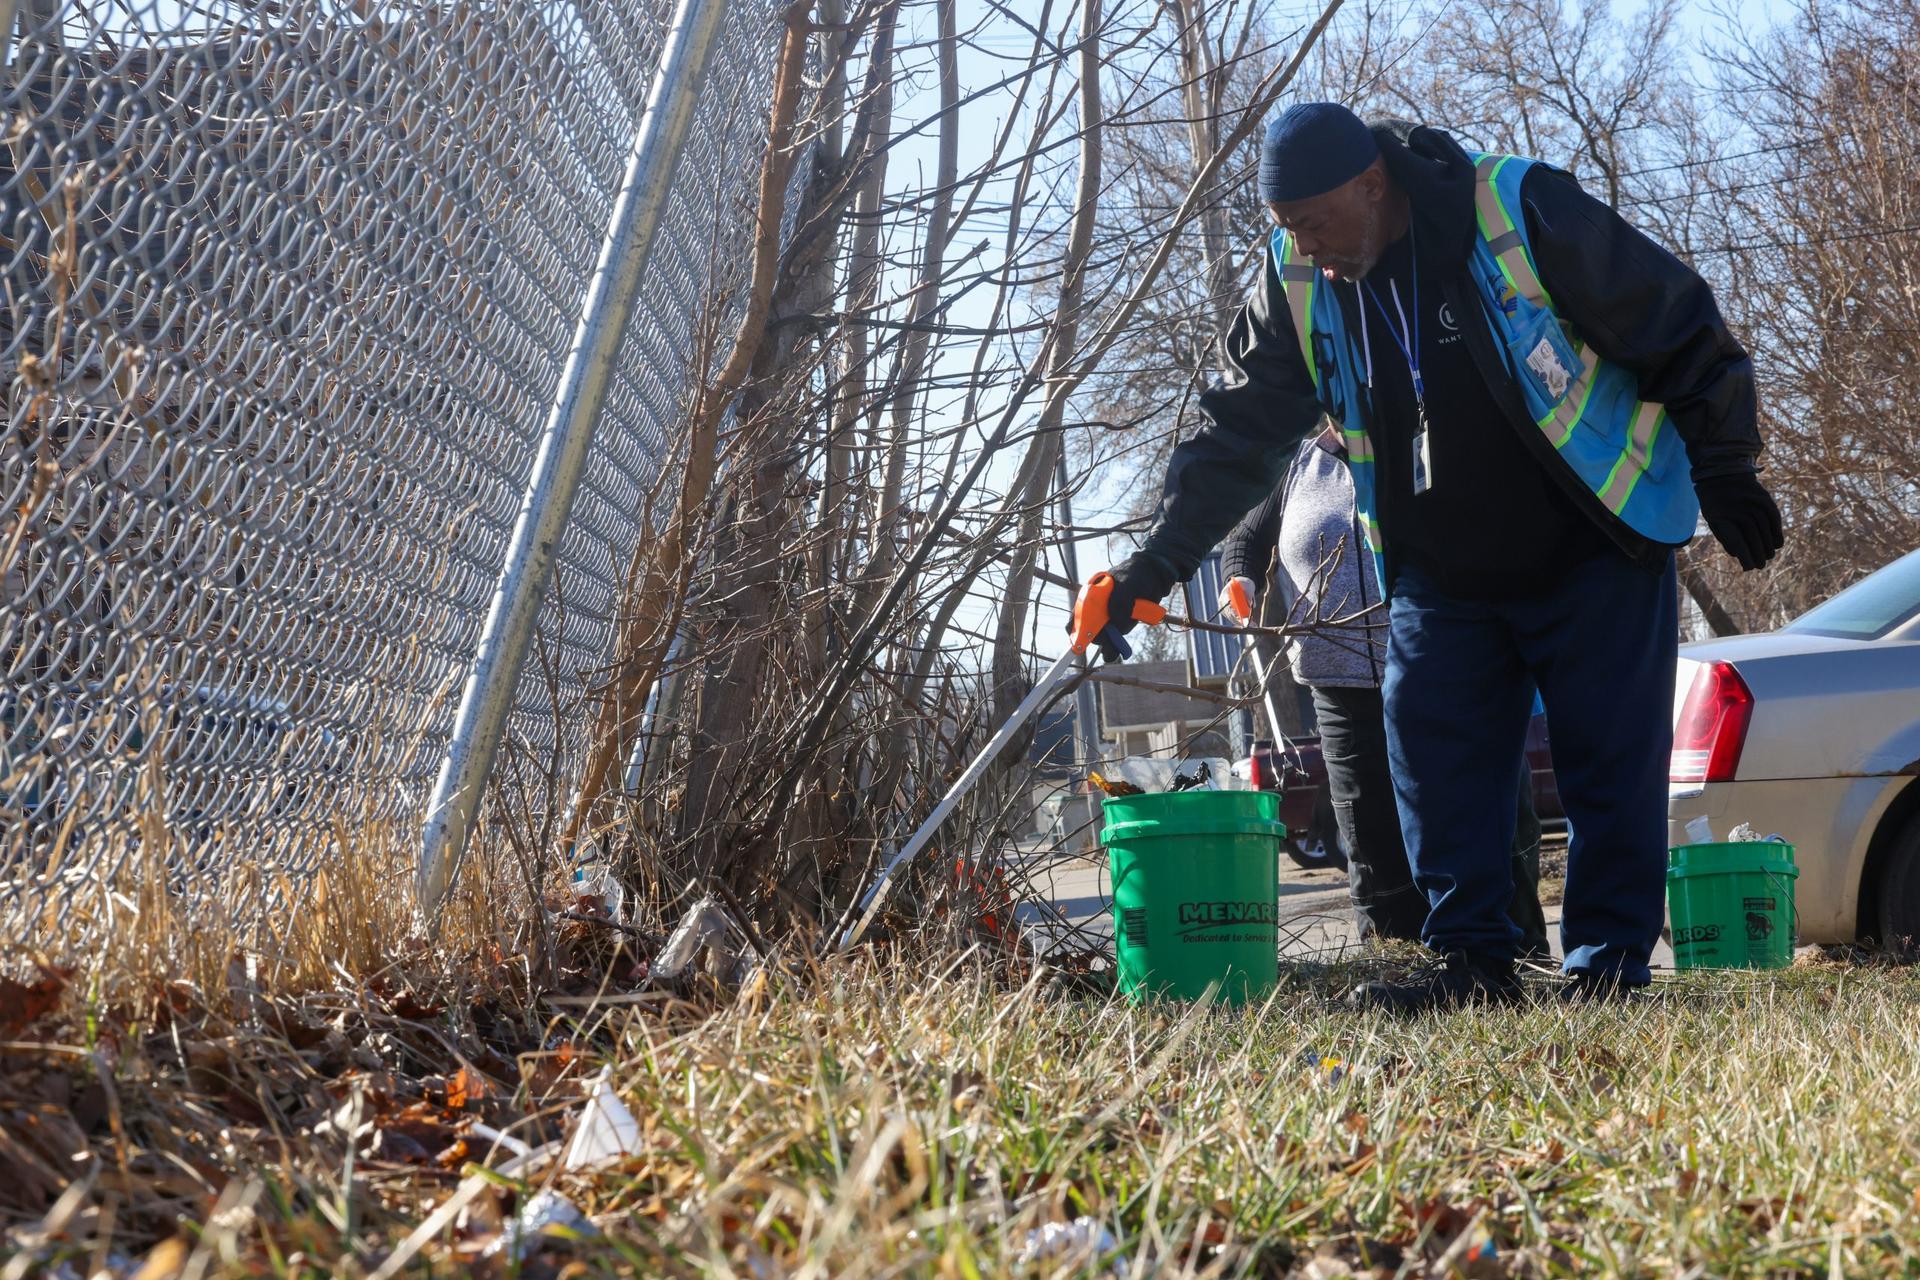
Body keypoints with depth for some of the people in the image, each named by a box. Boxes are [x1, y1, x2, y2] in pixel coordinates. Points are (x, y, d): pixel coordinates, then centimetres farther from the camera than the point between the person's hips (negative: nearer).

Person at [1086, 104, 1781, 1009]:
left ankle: (1609, 962, 8)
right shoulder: (1295, 285, -7)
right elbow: (1236, 437, -3)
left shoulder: (1521, 212, -21)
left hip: (1594, 554, -4)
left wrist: (1724, 471, -8)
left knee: (1612, 763, -2)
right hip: (1441, 577, 4)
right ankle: (1471, 961, 8)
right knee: (1434, 762, -2)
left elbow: (1683, 331, -11)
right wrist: (1151, 568, -11)